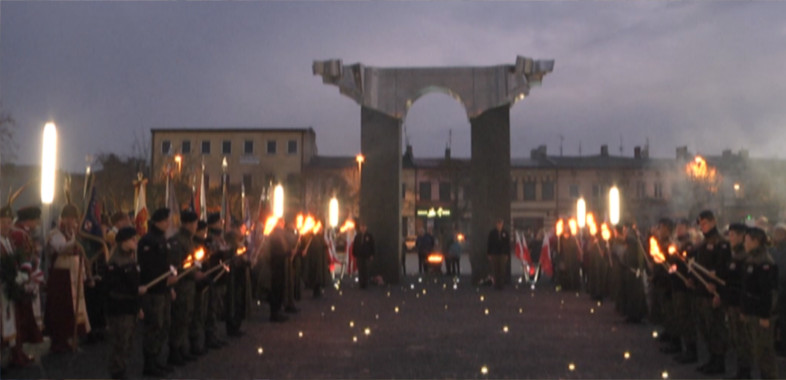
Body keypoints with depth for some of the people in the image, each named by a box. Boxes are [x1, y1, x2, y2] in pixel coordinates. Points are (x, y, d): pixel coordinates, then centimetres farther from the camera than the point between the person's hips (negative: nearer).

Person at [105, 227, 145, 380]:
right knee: (120, 344, -4)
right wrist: (137, 290, -20)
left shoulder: (131, 260, 13)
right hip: (118, 310, -9)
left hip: (130, 309, 9)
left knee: (127, 344, 14)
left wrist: (138, 307, 19)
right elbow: (113, 289, -21)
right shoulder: (114, 264, -15)